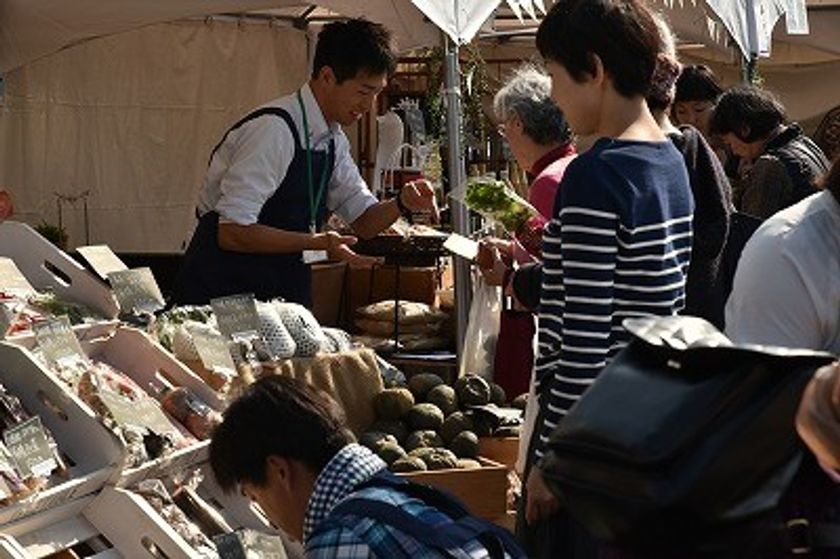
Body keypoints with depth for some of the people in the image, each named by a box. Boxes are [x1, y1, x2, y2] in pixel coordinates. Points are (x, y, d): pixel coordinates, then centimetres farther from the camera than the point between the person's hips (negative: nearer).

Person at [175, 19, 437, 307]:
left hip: (284, 291, 8)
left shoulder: (333, 139, 5)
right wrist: (317, 243, -27)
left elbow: (364, 221, 11)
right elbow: (232, 232, -25)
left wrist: (402, 204, -9)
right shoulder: (273, 131, -22)